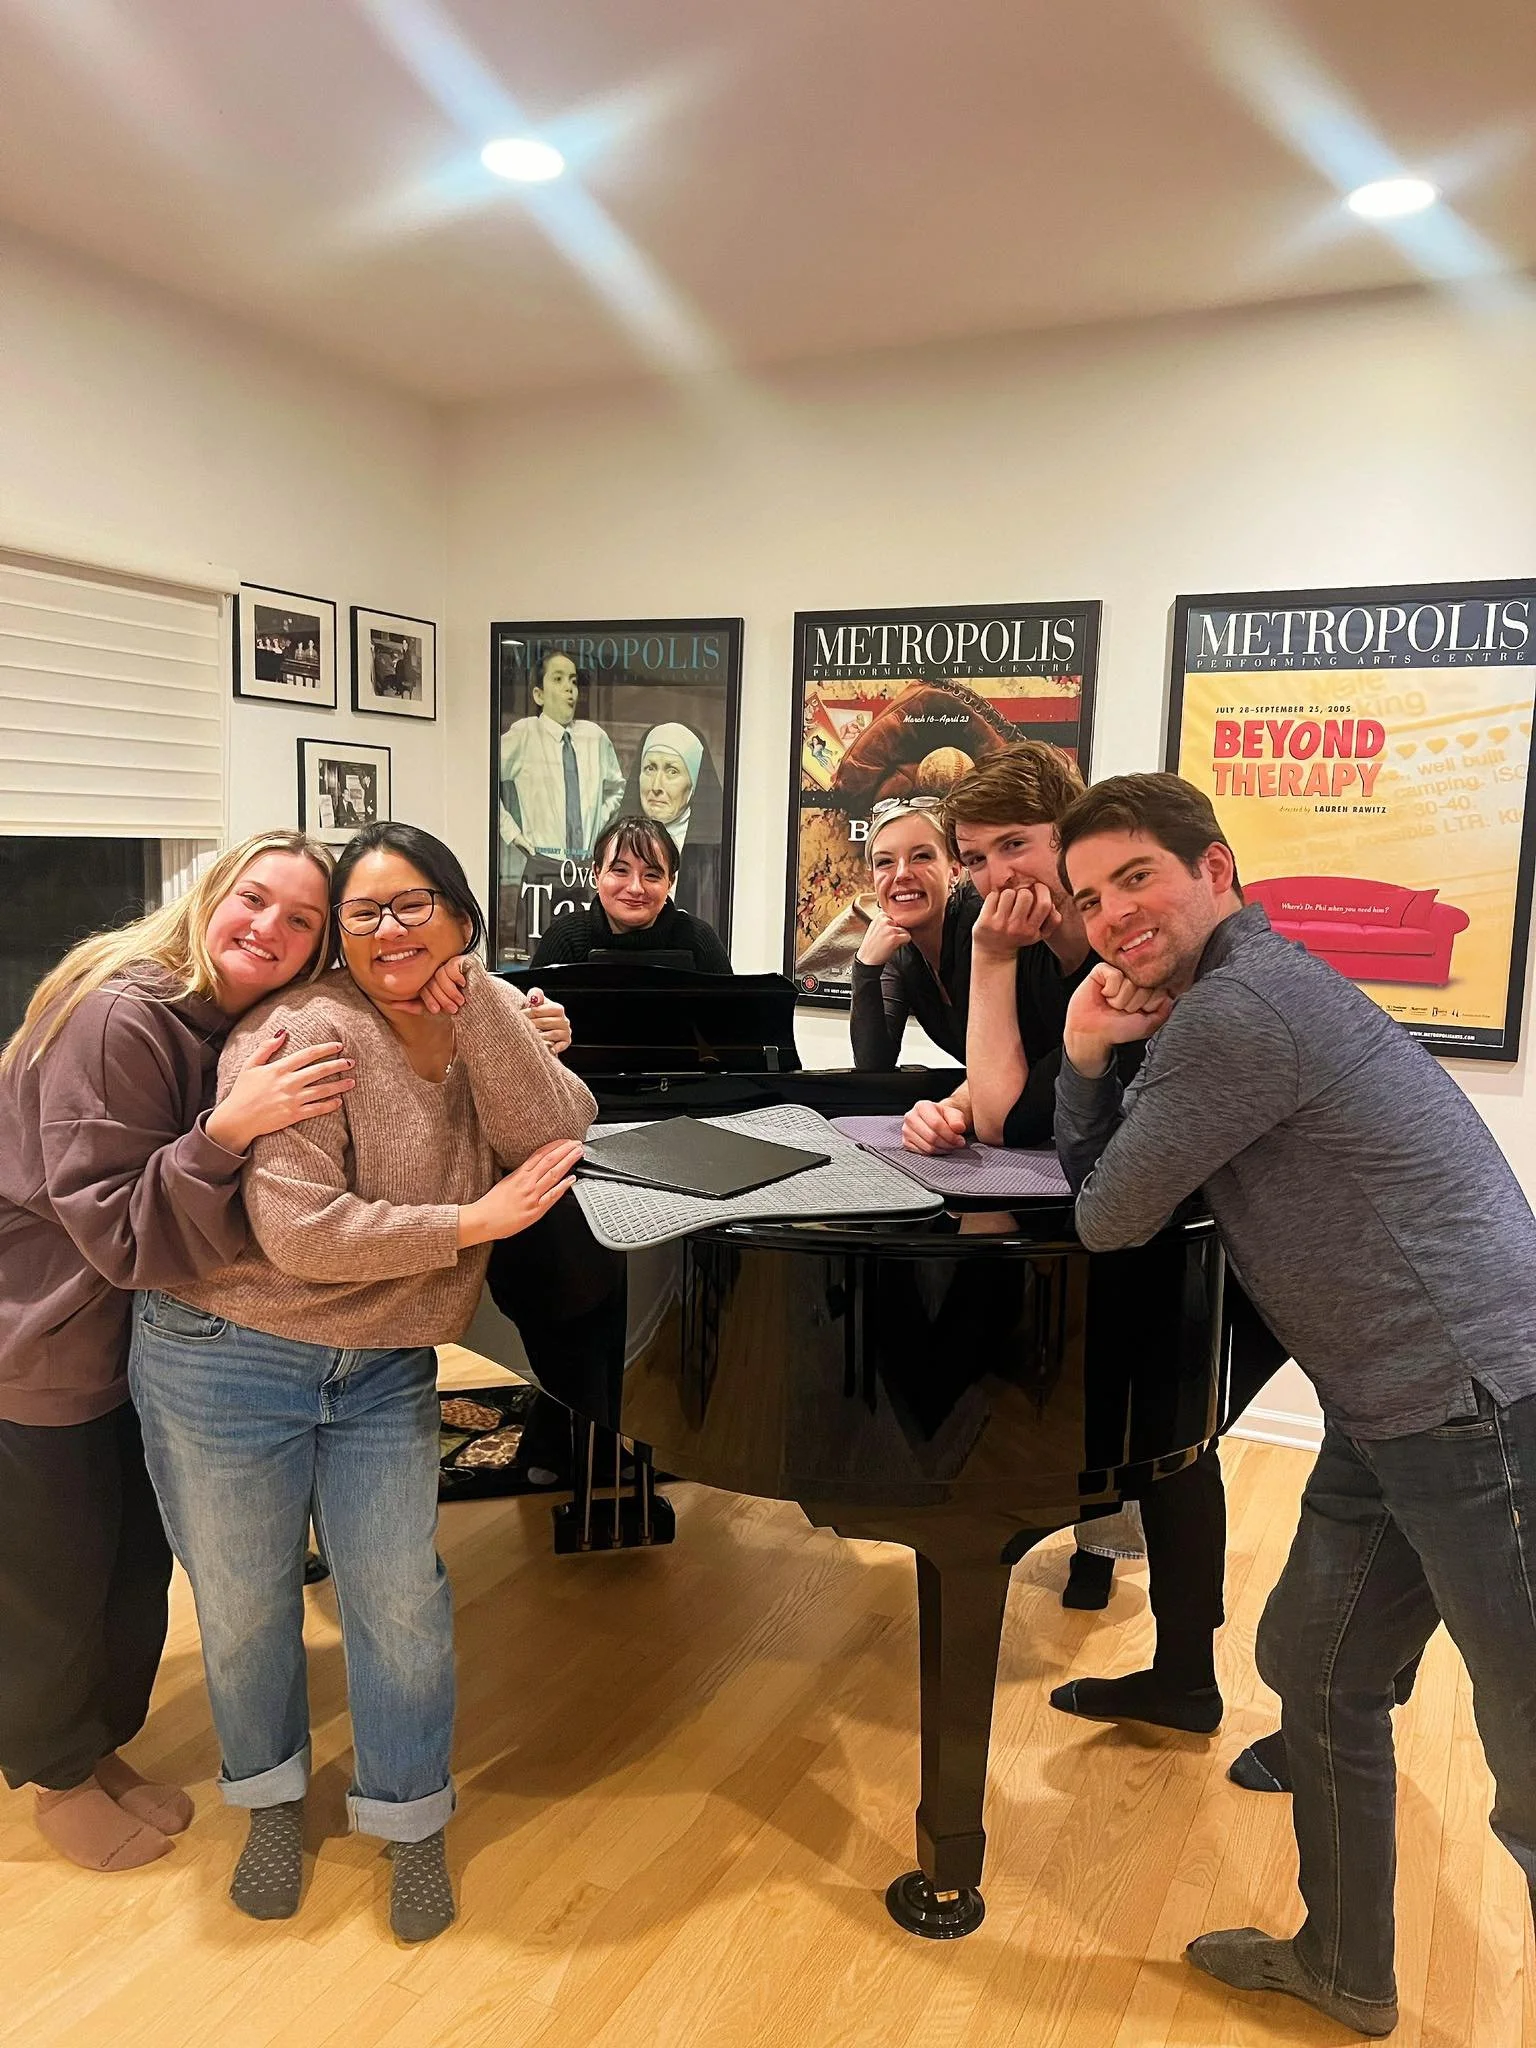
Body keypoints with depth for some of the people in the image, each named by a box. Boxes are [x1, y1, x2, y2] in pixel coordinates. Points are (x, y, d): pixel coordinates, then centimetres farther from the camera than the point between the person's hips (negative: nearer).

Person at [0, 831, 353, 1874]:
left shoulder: (268, 1028, -5)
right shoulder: (118, 1019, -27)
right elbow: (115, 1230, -27)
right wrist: (229, 1129, -43)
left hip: (145, 1333, 7)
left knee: (141, 1559, 19)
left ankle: (102, 1743, 44)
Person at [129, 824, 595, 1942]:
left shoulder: (489, 1022, 0)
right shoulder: (307, 1033, -20)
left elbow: (556, 1139, -16)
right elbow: (299, 1230, -27)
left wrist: (472, 1000, -20)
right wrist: (474, 1222, -20)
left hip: (384, 1369, 4)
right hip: (229, 1362, -3)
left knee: (401, 1600, 7)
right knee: (242, 1602, 14)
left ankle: (410, 1819, 33)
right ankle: (273, 1797, 42)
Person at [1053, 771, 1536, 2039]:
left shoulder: (1235, 1010, -20)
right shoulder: (1244, 990, 13)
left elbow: (1109, 1223, -13)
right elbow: (1098, 1187, 14)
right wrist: (1088, 1053, -2)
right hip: (1396, 1414, 11)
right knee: (1314, 1675, 21)